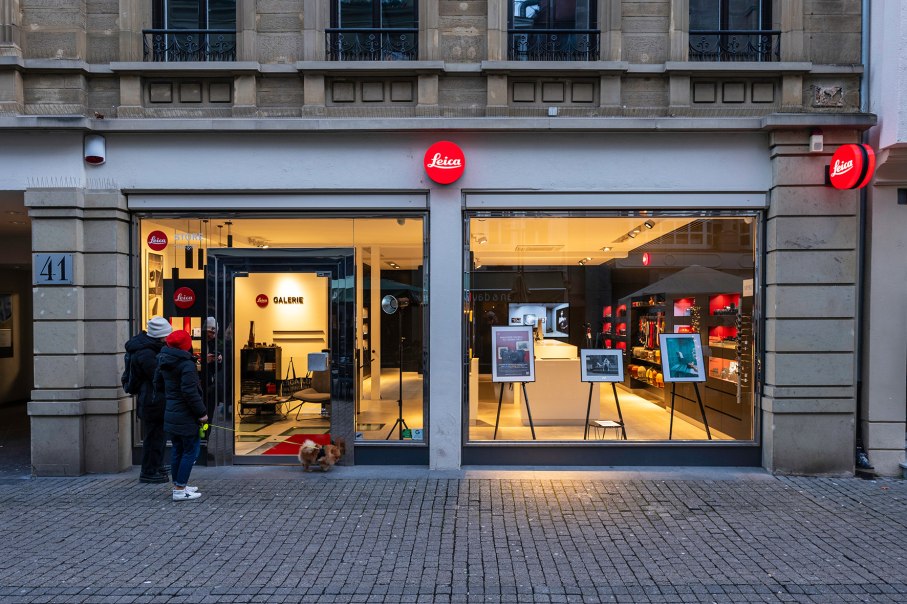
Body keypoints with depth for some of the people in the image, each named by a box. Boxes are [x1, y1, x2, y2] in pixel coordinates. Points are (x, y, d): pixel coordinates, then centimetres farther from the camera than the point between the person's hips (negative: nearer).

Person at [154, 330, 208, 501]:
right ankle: (180, 490, 1)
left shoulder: (163, 363, 8)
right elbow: (190, 392, -23)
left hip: (170, 414, 9)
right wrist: (201, 412, -16)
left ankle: (178, 485, 27)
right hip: (186, 416, -9)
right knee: (190, 451, 0)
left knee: (178, 450, 18)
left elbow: (158, 385, 18)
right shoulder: (187, 365, -19)